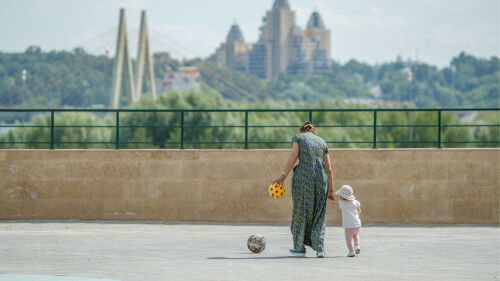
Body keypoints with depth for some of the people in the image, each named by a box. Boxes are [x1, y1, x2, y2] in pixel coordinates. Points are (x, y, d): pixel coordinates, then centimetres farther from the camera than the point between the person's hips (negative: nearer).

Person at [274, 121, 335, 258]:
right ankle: (319, 248, -3)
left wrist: (283, 175, -9)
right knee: (318, 215, 8)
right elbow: (328, 168, 16)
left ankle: (300, 247, 15)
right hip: (321, 179, 3)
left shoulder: (298, 137, 12)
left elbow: (294, 156, -6)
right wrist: (331, 190, 18)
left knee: (300, 212, 9)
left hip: (303, 177, -3)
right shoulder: (321, 142, 21)